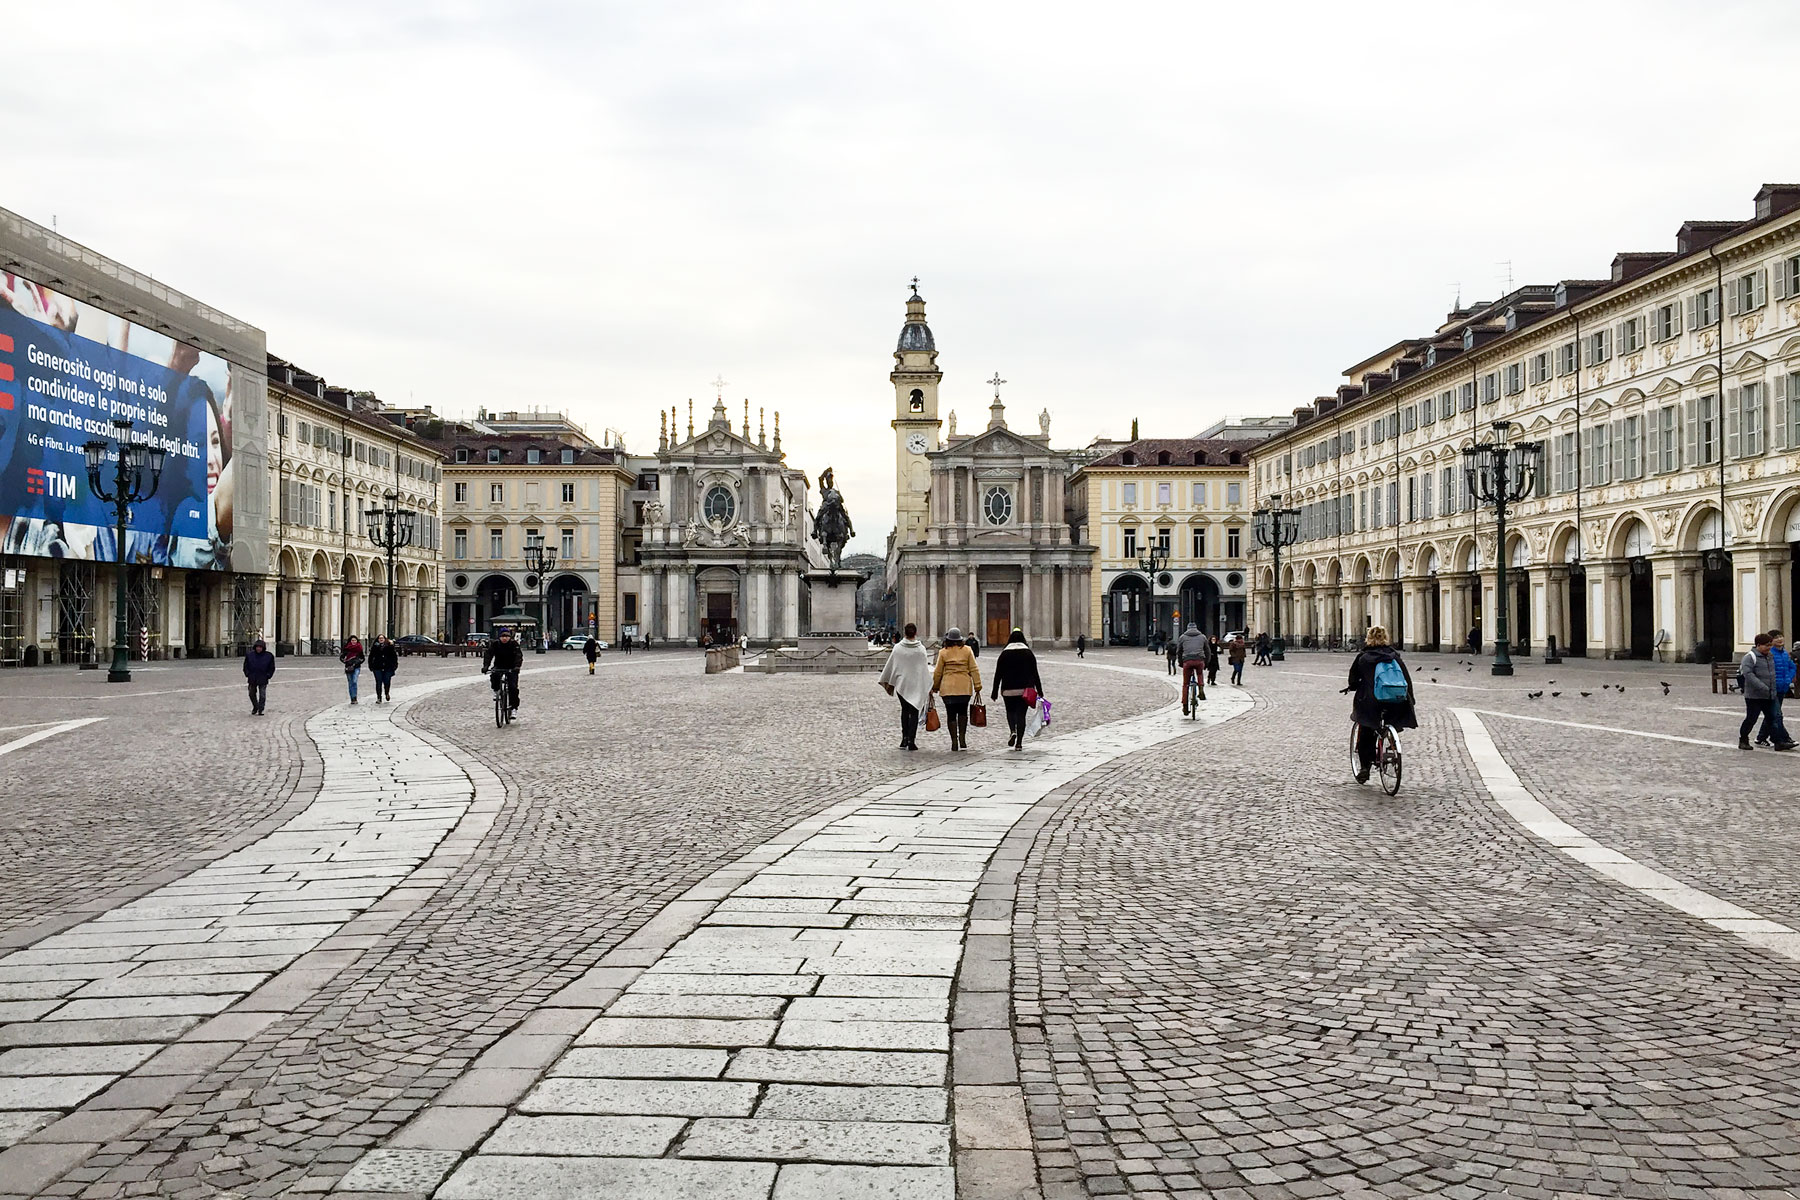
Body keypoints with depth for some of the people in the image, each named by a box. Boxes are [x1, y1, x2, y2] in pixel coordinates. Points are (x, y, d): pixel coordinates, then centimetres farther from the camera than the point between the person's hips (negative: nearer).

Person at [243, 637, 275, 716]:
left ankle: (260, 710, 3)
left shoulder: (269, 656, -3)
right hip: (252, 679, 3)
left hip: (263, 680, -3)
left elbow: (271, 668, 6)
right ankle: (255, 707, 33)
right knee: (252, 694, 13)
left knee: (262, 695, -5)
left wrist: (268, 676, -3)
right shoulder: (249, 655, 1)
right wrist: (247, 674, 1)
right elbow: (246, 666, 12)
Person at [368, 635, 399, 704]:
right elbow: (371, 657, 10)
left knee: (387, 682, 2)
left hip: (388, 668, 0)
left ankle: (387, 693, 30)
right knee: (378, 683, 0)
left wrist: (395, 665, 0)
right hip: (377, 668, 0)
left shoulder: (390, 646, 4)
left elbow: (394, 656, 6)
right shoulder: (375, 647, 6)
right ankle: (379, 698, 7)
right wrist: (371, 666, 4)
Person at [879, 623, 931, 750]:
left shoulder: (898, 648, -4)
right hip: (917, 685, -2)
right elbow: (925, 668, -5)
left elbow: (891, 665, 3)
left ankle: (905, 738, 9)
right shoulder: (921, 649, -7)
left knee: (905, 710, 17)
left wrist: (888, 682, 15)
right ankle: (911, 741, -4)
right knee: (914, 712, 3)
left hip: (901, 683, 2)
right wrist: (929, 687, 1)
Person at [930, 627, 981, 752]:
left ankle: (954, 742, 2)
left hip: (948, 687, -1)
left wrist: (935, 687, 14)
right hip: (965, 687, 1)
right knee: (962, 712, 18)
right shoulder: (967, 650, 1)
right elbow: (974, 670, 0)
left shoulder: (943, 652, -2)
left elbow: (938, 672, 2)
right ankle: (962, 738, 5)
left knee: (951, 714, 4)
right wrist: (977, 685, 4)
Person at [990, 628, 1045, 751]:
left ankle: (1012, 731, -11)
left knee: (1010, 711, 17)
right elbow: (1034, 674, 2)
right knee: (1021, 714, 4)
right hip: (1025, 689, 0)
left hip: (1008, 690, 0)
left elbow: (998, 675, 0)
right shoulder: (1028, 653, 2)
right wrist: (1039, 691, 7)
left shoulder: (1004, 654, 1)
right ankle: (1019, 743, -1)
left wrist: (995, 692, 4)